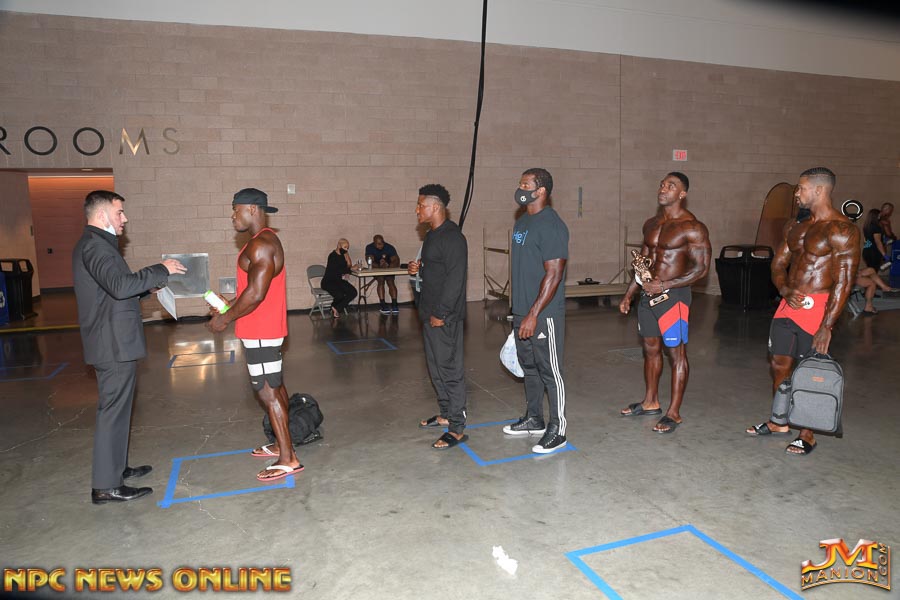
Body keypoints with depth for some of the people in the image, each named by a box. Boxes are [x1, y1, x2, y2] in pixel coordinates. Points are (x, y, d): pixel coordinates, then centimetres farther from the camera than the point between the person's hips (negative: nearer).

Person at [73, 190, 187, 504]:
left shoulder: (95, 243, 16)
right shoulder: (95, 245, -17)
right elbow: (119, 285, -31)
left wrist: (149, 285, 13)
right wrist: (160, 271, -23)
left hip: (112, 342, 11)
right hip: (114, 344, -11)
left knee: (115, 408, 19)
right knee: (113, 411, -3)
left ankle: (116, 466, 32)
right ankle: (106, 486, 5)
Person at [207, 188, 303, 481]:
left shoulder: (260, 245, -19)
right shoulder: (265, 241, 14)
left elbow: (256, 294, -25)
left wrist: (225, 319, -14)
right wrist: (228, 306, 16)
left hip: (260, 332, -11)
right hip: (266, 329, 11)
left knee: (266, 392, -5)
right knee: (274, 387, 17)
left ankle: (288, 459, 2)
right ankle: (282, 444, 29)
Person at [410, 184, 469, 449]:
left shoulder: (452, 238, -17)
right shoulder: (432, 235, 14)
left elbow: (455, 279, -23)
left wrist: (440, 313, -22)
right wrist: (418, 268, 4)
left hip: (445, 317, -10)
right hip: (430, 313, 10)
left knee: (450, 369, -4)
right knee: (436, 367, 18)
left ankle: (457, 429, 4)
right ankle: (446, 414, 32)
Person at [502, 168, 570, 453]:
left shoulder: (551, 225, -16)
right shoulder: (522, 222, 13)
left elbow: (554, 274, -21)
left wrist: (533, 315, -23)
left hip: (544, 314, -9)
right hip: (521, 311, 9)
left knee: (550, 371, 1)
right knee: (529, 367, 18)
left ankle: (557, 430, 13)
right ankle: (533, 419, 33)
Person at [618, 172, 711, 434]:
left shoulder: (692, 228, -11)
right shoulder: (651, 224, 11)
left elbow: (701, 268, -14)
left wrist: (665, 285, -21)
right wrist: (628, 295, 16)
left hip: (673, 296, -8)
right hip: (648, 294, 8)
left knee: (676, 353, 0)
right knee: (650, 349, 16)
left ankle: (673, 413, 9)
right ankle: (650, 402, 31)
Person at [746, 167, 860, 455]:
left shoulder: (841, 230, -13)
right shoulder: (795, 226, 11)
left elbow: (844, 282, -17)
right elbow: (778, 264, 15)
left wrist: (827, 326, -21)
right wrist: (785, 290, -7)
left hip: (816, 307, -7)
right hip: (788, 303, 7)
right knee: (778, 364, 13)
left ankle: (808, 435, 18)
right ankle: (779, 422, 31)